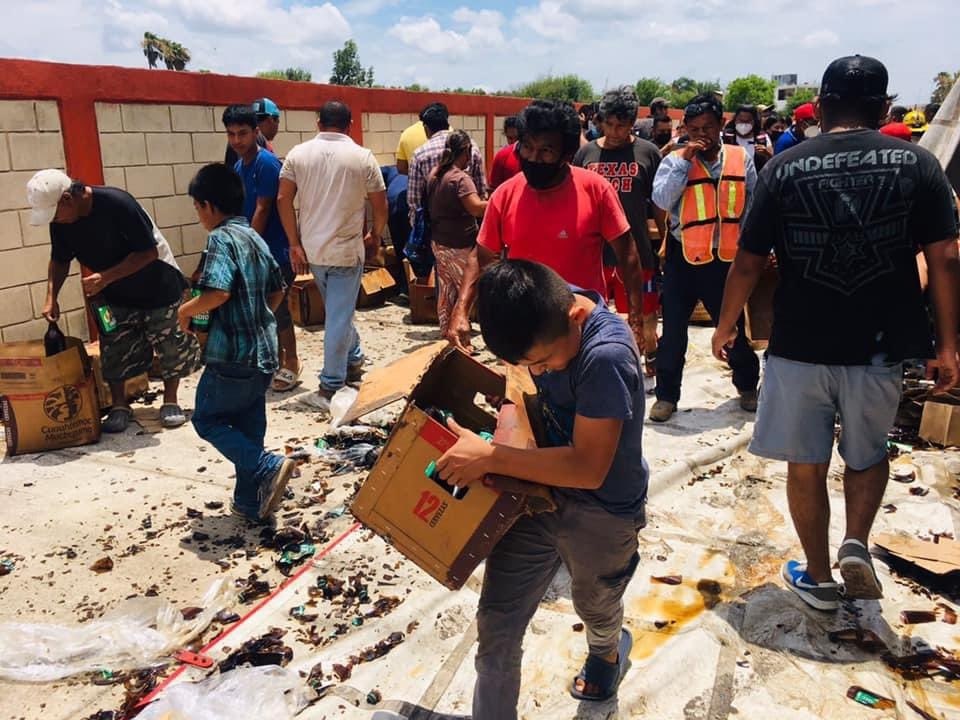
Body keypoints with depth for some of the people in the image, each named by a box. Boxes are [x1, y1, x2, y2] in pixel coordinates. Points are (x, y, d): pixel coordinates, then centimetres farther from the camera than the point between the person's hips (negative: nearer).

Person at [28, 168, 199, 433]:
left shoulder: (117, 203, -30)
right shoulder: (60, 221, -11)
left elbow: (148, 252, -28)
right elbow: (60, 260, 5)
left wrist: (105, 277, -33)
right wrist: (51, 297, -10)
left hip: (156, 287, -5)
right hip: (114, 294, 5)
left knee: (169, 344, 2)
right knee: (114, 349, 2)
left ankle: (170, 402, 19)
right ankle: (120, 406, 17)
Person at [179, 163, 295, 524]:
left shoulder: (222, 237, -13)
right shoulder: (256, 238, 13)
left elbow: (218, 292, -25)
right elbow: (277, 293, 19)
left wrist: (186, 310, -9)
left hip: (232, 355, -8)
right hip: (264, 352, 8)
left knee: (207, 419, 9)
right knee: (248, 428, 15)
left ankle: (269, 467, -6)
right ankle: (250, 503, 23)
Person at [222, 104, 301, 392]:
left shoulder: (266, 163, -15)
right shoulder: (238, 167, 10)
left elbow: (262, 210, -18)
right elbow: (239, 210, 14)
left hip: (274, 250, -8)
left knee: (277, 308, -1)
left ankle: (291, 364, 13)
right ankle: (276, 361, 27)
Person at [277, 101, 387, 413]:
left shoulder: (298, 153, 0)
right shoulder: (363, 157, -5)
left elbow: (283, 199, -6)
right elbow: (380, 206, -2)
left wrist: (295, 244, -2)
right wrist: (375, 237, 15)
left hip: (311, 248, 4)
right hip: (347, 248, -4)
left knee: (338, 308, 23)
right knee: (339, 316, 0)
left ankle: (353, 360, 38)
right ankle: (331, 387, 3)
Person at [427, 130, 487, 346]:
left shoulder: (434, 174, 8)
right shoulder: (460, 178, -19)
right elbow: (476, 208, -31)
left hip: (438, 241, 9)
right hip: (459, 246, -9)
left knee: (446, 290, 15)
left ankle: (446, 335, 23)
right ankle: (461, 341, 4)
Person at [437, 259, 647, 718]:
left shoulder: (606, 356, -33)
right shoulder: (545, 316, -10)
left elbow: (589, 468, -32)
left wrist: (490, 457, -32)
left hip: (602, 515, -4)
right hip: (541, 493, 5)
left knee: (595, 607, 27)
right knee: (496, 624, 4)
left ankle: (607, 650, 63)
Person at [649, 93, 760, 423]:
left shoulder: (741, 159, 2)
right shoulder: (675, 160, -4)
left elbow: (754, 204, 8)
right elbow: (661, 200, -18)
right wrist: (685, 160, -19)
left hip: (727, 258, 2)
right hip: (683, 258, -1)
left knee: (734, 327, 15)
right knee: (673, 330, 3)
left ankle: (747, 386, 36)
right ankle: (666, 395, 17)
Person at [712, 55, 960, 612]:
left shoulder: (785, 168, -3)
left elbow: (748, 262, -3)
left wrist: (727, 326, 10)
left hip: (800, 345, -1)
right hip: (881, 346, 1)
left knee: (807, 467, 13)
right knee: (868, 453, 25)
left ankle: (819, 578, 25)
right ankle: (857, 544, 8)